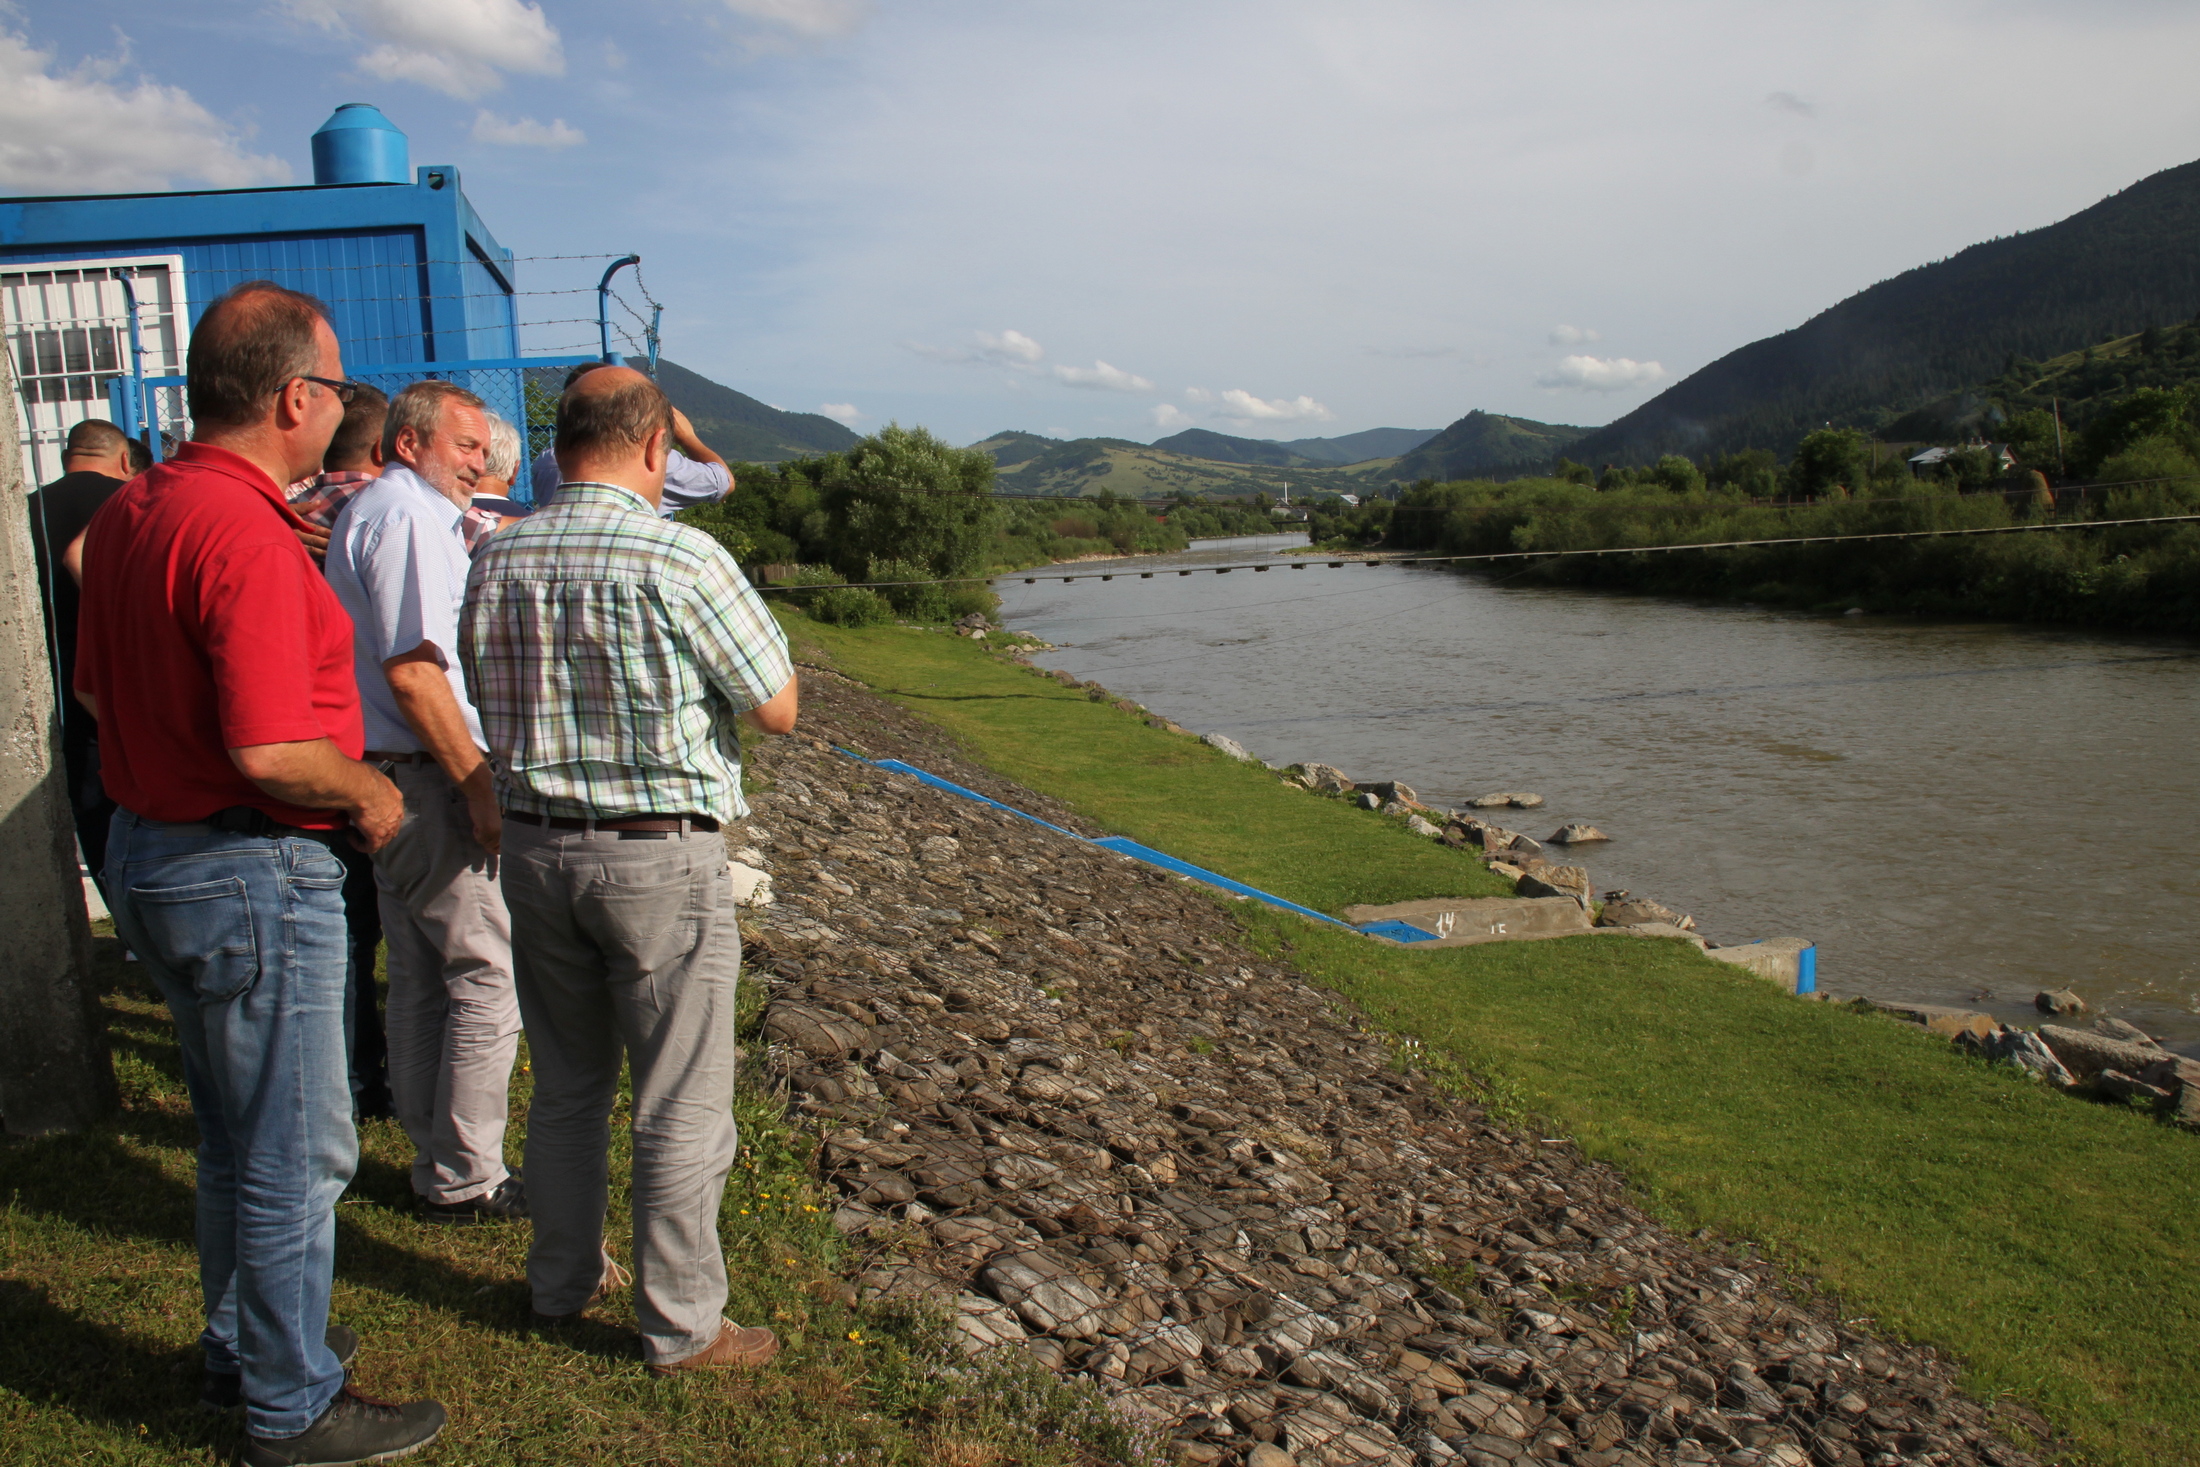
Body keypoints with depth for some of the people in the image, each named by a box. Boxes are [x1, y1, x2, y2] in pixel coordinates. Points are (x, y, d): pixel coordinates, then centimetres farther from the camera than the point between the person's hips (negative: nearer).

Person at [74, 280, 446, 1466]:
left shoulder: (127, 511, 7)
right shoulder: (245, 533, -24)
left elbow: (97, 691, 16)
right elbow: (272, 749, -29)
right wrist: (368, 793, -12)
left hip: (148, 849, 10)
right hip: (250, 876, -10)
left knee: (235, 1133, 24)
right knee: (296, 1155, 6)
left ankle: (242, 1345, 41)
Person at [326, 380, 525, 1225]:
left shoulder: (377, 511, 20)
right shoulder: (408, 517, -14)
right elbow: (413, 672, -22)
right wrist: (481, 788, -20)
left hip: (393, 780, 11)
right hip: (427, 778, -11)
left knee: (420, 979, 15)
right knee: (491, 974, -4)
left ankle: (436, 1162, 26)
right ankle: (465, 1179, 5)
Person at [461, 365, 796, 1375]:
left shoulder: (496, 560, 3)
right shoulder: (681, 560, -16)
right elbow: (777, 709, -8)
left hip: (535, 849, 7)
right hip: (660, 856, -6)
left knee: (567, 1084, 21)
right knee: (681, 1109, 6)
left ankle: (563, 1282, 37)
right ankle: (681, 1325, 18)